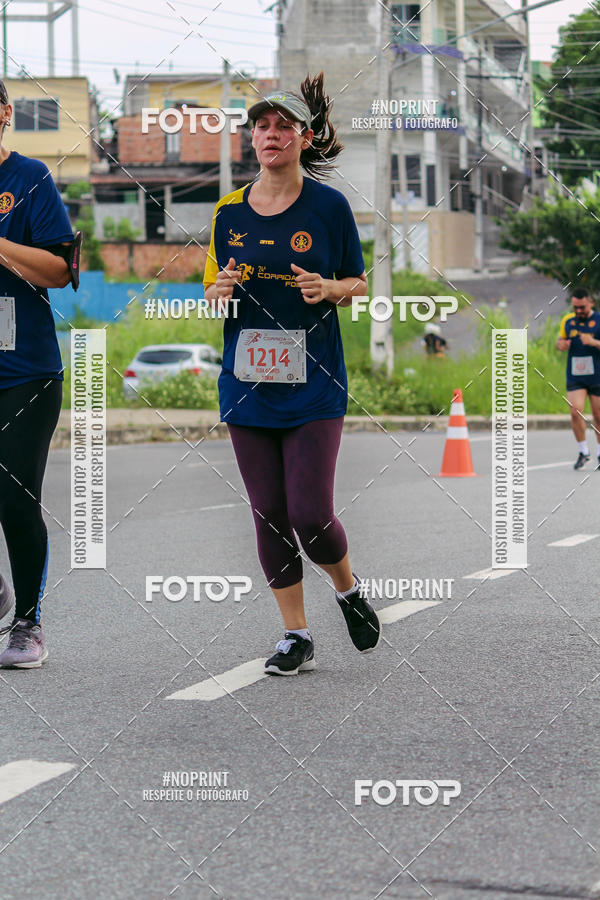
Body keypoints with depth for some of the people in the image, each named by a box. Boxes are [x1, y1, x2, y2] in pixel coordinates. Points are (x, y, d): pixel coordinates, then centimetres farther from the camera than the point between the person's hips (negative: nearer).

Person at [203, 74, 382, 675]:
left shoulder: (328, 206, -3)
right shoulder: (229, 211, 6)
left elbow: (359, 283, 6)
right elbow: (212, 292, 14)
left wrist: (329, 289, -15)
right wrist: (220, 291, -9)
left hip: (313, 384, -3)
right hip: (246, 384, 3)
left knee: (310, 515, -10)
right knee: (269, 515, 4)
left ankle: (349, 591, 21)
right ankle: (296, 637, 15)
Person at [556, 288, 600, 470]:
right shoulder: (567, 320, 6)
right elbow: (560, 341, 19)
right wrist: (561, 344, -4)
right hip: (574, 377, 2)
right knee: (576, 412, -12)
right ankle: (583, 452, 4)